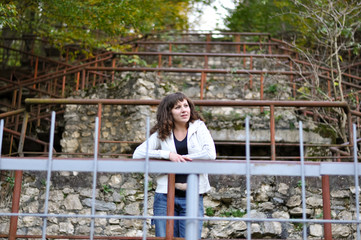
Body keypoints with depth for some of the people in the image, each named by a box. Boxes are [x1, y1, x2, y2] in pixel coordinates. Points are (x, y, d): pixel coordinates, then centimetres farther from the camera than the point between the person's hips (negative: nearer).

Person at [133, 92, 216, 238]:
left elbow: (210, 154, -10)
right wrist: (168, 154, -13)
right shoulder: (161, 133, 7)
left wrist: (181, 157, -7)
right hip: (165, 196, 1)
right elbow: (137, 154, -4)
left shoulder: (198, 127, 5)